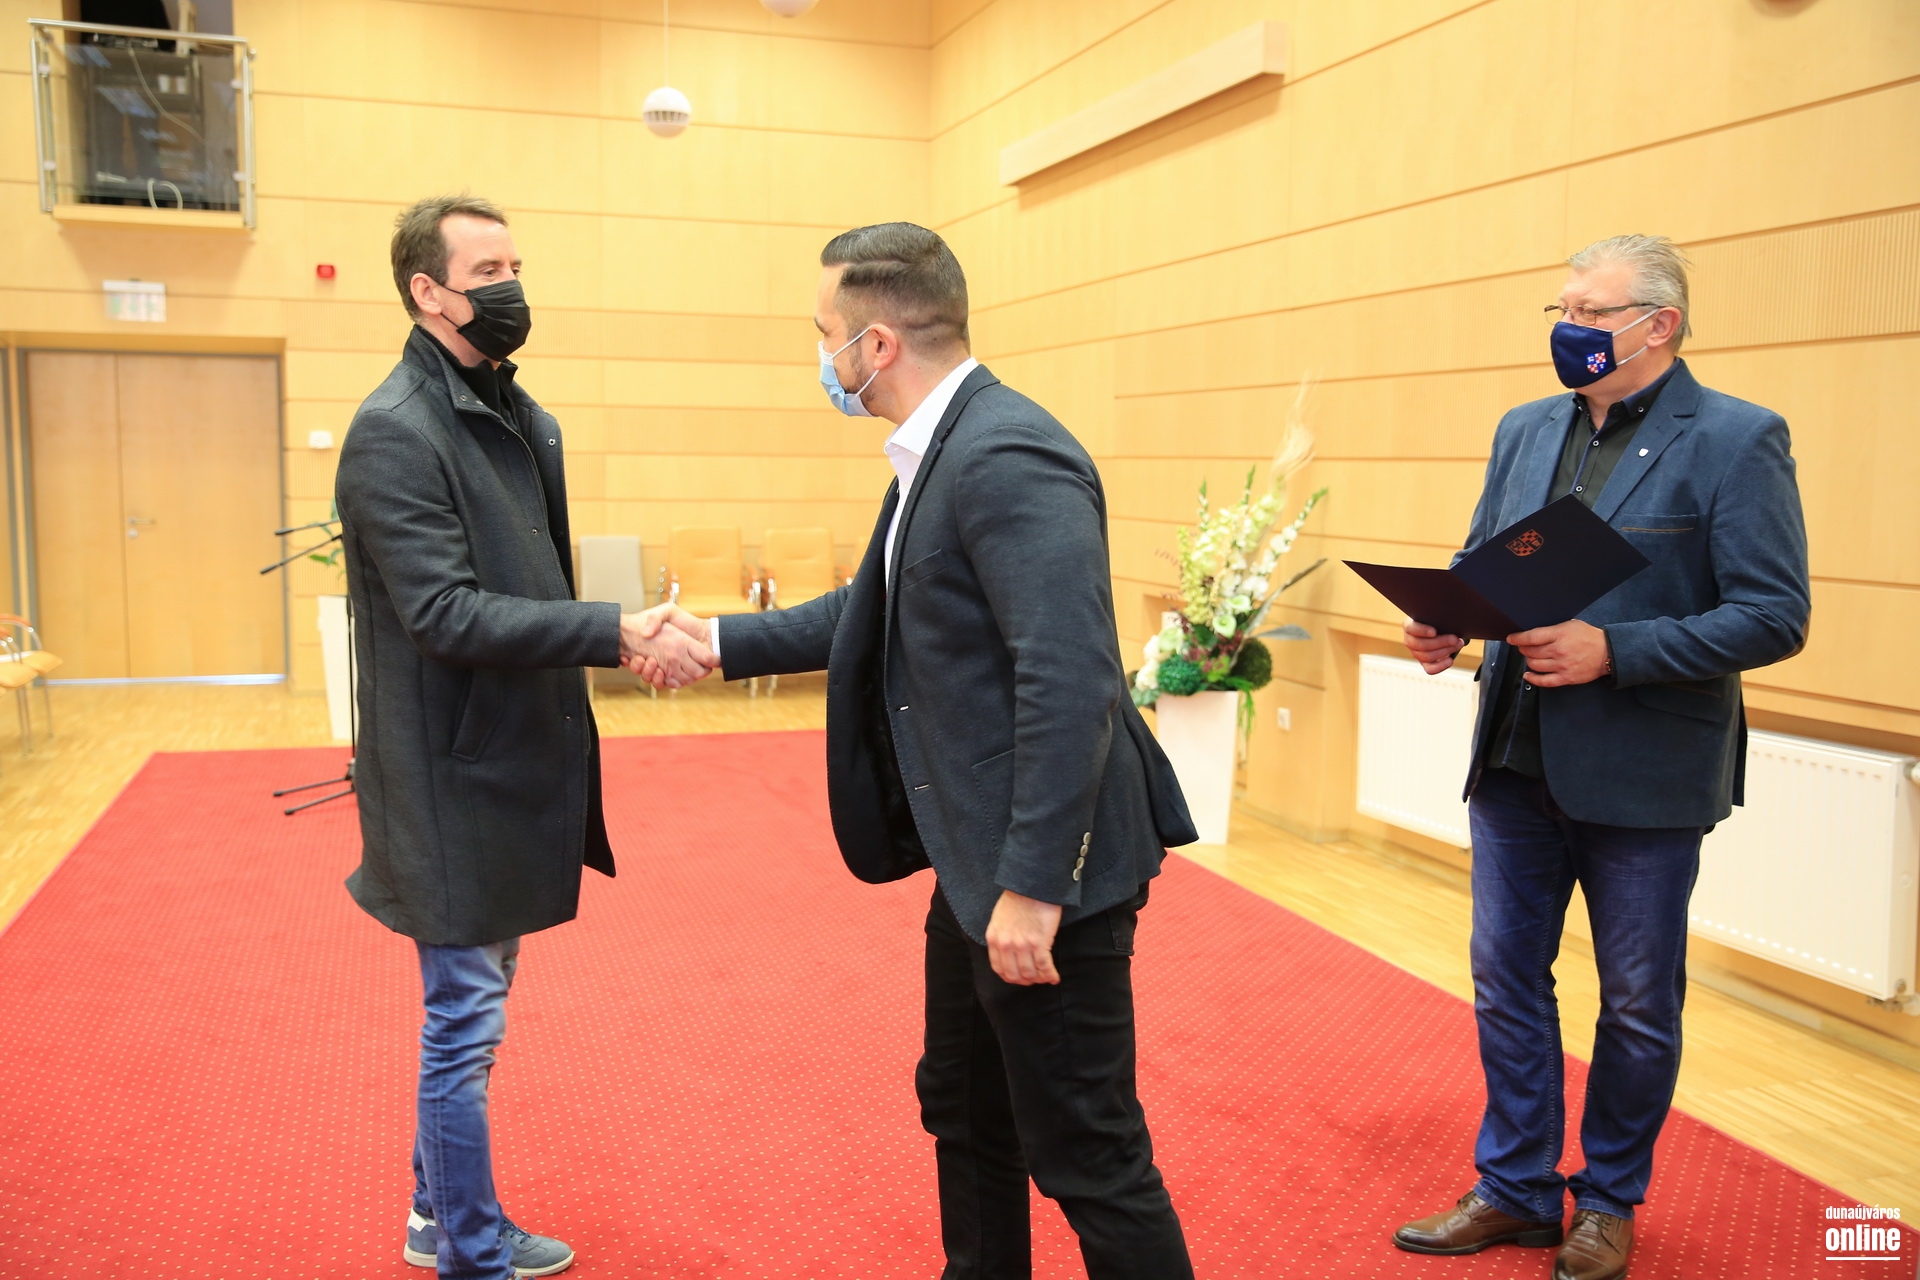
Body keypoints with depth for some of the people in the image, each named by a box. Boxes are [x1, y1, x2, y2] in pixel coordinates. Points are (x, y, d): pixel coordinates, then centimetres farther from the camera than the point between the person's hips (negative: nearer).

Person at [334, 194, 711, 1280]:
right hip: (456, 778, -8)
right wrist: (619, 633, -28)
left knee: (474, 1008, 20)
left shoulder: (521, 415, 10)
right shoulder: (394, 433, -16)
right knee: (467, 1023, 4)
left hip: (515, 766, 9)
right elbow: (448, 617, -24)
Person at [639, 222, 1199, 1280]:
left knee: (1084, 1153, 4)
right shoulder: (942, 452, 11)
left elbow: (1069, 680, -28)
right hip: (979, 865, 11)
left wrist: (1034, 886, -26)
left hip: (1044, 874, -11)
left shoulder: (1008, 455, -22)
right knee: (963, 1111, 25)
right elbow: (874, 613, 21)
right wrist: (722, 640, 17)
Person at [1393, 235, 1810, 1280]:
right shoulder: (1525, 430, 8)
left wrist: (1612, 650, -24)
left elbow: (1774, 618, -15)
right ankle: (1516, 1189, 30)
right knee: (1506, 982, 13)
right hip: (1517, 762, 5)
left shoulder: (1738, 440, -10)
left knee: (1638, 1004, 11)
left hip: (1642, 778, -5)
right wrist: (1447, 624, -8)